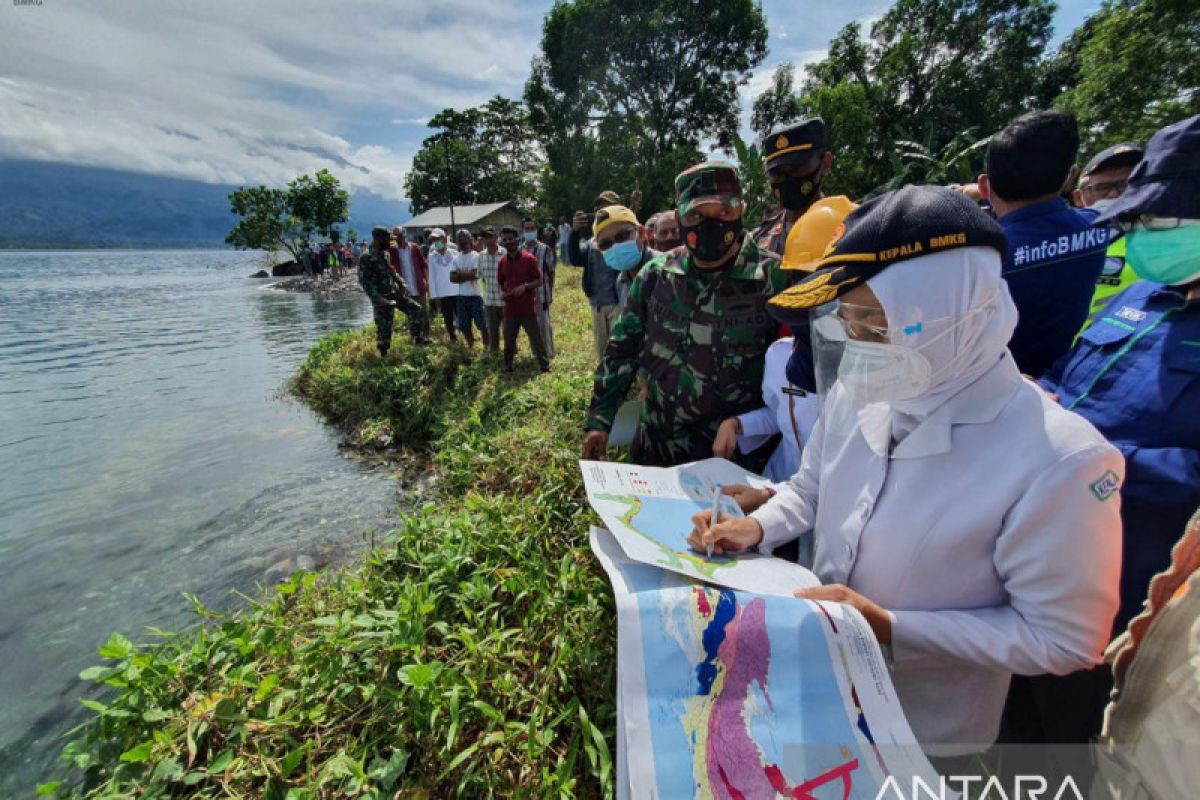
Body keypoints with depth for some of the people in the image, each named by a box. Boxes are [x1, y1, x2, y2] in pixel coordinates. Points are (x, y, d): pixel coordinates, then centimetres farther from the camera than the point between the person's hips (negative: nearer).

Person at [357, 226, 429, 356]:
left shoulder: (385, 254, 11)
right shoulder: (366, 258, -12)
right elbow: (364, 281, -16)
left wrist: (402, 284, 5)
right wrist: (377, 297, -24)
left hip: (395, 293, 7)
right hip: (382, 298, -7)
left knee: (417, 310, 6)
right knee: (384, 327, 0)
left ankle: (418, 338, 20)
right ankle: (383, 355, 15)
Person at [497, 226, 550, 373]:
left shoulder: (529, 258, -7)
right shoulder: (502, 262, 6)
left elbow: (539, 281, -6)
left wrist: (525, 286, -21)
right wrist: (502, 293, -2)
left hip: (528, 308, -4)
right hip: (510, 309, 4)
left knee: (536, 340, 4)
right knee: (508, 341, 11)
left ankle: (545, 367, 16)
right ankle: (507, 367, 26)